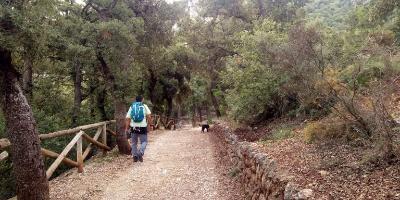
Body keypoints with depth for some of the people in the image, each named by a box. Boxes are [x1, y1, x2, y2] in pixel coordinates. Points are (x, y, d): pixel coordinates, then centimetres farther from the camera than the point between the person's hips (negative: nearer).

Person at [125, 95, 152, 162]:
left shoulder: (131, 107, 9)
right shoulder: (144, 106, 3)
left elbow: (128, 119, 2)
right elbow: (149, 116, -7)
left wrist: (126, 128, 3)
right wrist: (149, 125, 0)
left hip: (133, 127, 2)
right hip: (142, 127, -2)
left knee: (134, 143, 14)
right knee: (144, 142, 9)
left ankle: (135, 156, 13)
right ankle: (140, 153, -11)